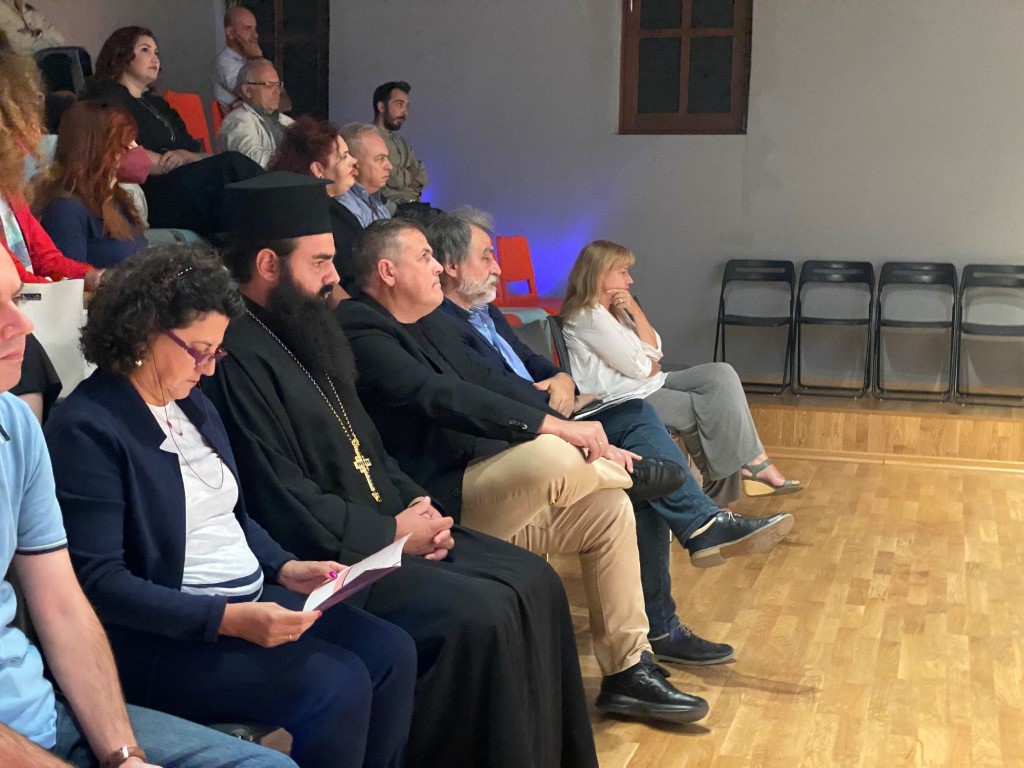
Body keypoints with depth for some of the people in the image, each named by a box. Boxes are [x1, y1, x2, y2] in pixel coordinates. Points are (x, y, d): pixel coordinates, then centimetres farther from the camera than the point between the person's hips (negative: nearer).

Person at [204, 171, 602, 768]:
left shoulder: (306, 333, 13)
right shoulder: (237, 356, -18)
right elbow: (282, 504, -22)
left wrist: (416, 505, 1)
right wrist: (392, 532, -14)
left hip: (379, 529, 10)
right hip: (329, 556, -9)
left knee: (535, 584, 1)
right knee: (480, 616, -24)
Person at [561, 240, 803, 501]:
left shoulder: (612, 310, 15)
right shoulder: (587, 317, -15)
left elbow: (653, 351, 9)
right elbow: (638, 368, -17)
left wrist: (634, 310, -2)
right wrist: (653, 367, 6)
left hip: (648, 384, 9)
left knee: (721, 375, -9)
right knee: (710, 408, -17)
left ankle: (753, 465, -15)